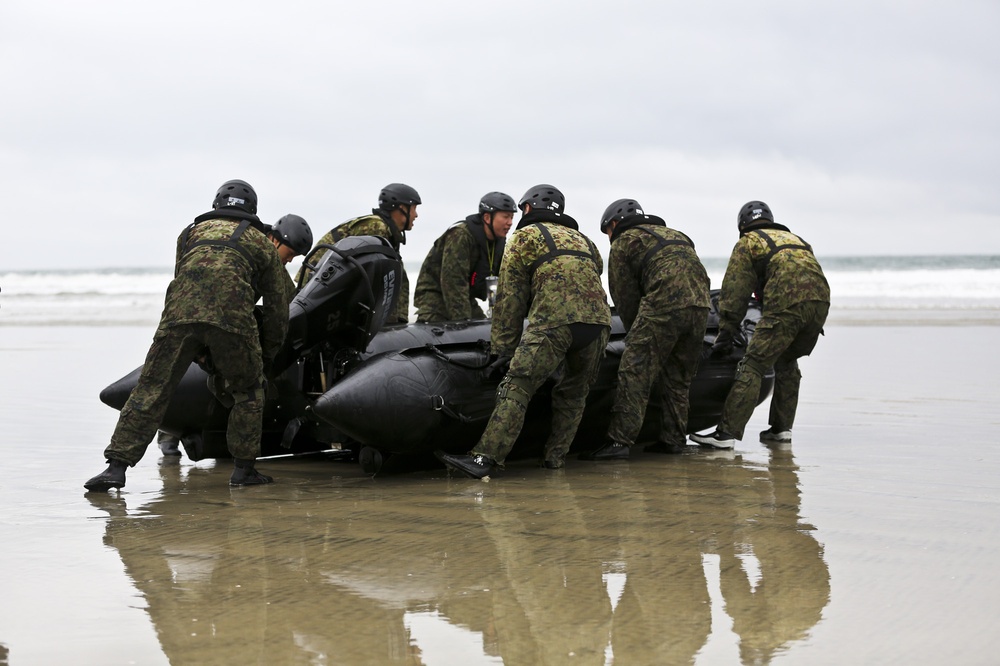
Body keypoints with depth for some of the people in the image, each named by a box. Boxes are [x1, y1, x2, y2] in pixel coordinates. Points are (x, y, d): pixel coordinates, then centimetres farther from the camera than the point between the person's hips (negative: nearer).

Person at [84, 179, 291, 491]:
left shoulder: (192, 231, 33)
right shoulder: (262, 243, 29)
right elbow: (277, 311, 28)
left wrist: (200, 353, 35)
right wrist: (266, 357, 42)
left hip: (179, 314, 1)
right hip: (231, 316, -1)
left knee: (151, 390, 4)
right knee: (248, 391, 19)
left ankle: (116, 467, -4)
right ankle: (244, 468, 17)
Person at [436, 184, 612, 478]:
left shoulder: (524, 237, 16)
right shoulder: (584, 241, 34)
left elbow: (510, 298, 11)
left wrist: (502, 348, 9)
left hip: (553, 322, -6)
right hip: (599, 320, 6)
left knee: (515, 389, -10)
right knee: (573, 393, 20)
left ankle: (485, 458, -19)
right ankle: (555, 456, 17)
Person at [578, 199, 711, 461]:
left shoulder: (623, 243, 13)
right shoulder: (673, 234, 33)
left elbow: (625, 297, 10)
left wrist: (636, 334, 22)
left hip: (664, 304, -7)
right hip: (701, 304, 7)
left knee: (634, 373, -6)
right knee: (677, 379, 18)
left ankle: (619, 441, -12)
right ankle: (673, 439, 20)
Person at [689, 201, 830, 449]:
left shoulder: (748, 242, 16)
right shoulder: (796, 240, 35)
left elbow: (735, 292, 9)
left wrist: (726, 333, 9)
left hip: (786, 304, -6)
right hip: (821, 301, 7)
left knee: (752, 366, -8)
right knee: (787, 363, 25)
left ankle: (727, 433, -16)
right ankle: (781, 428, 23)